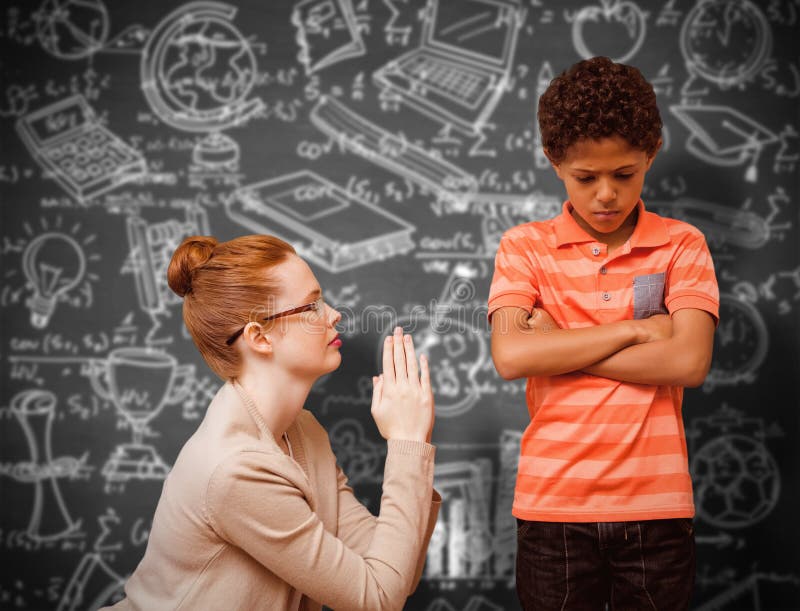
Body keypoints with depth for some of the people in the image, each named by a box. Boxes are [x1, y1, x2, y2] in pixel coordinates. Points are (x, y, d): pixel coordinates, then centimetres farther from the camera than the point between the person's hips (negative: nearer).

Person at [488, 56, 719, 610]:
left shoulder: (682, 245, 3)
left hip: (657, 507, 0)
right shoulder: (525, 246, 3)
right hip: (553, 504, 0)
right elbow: (510, 356, -12)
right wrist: (634, 330, -10)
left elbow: (689, 362, -10)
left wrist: (559, 346, -10)